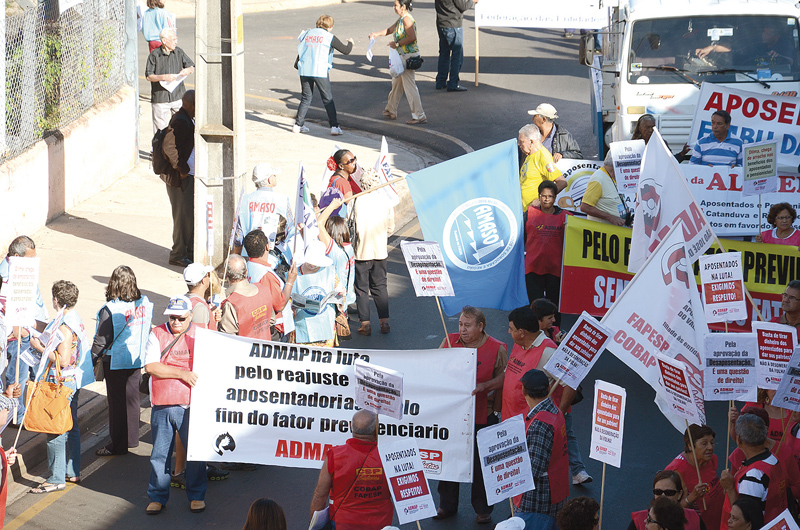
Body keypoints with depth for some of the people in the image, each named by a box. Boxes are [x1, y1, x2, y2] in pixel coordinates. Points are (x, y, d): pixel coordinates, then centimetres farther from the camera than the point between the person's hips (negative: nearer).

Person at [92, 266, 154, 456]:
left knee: (117, 400, 5)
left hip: (115, 361, -6)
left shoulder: (110, 309, -21)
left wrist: (93, 356, -2)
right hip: (137, 359, 6)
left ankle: (118, 444, 12)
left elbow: (101, 340, -16)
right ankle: (131, 439, 29)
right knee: (131, 398, 18)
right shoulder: (144, 304, -5)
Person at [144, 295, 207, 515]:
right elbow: (150, 366, -8)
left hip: (191, 406, 0)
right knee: (160, 453, 7)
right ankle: (157, 497, 20)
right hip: (162, 405, 0)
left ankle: (196, 495, 20)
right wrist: (181, 373, -15)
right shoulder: (157, 334, 3)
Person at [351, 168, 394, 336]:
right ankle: (384, 322, 12)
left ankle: (365, 323, 3)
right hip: (380, 251, 3)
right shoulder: (385, 203, -5)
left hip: (361, 252, -3)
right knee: (380, 286, 14)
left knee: (361, 288, 5)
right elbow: (390, 229, 3)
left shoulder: (357, 202, -14)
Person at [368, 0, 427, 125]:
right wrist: (376, 34, 15)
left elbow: (412, 37, -28)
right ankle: (391, 111, 37)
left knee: (409, 85, -9)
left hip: (408, 56, -11)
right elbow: (390, 30, 28)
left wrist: (397, 43, -19)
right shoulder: (401, 19, 13)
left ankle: (419, 116, -8)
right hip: (402, 56, 11)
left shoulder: (407, 19, -18)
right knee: (396, 83, 22)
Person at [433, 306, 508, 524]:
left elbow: (503, 378, -6)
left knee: (482, 463, 5)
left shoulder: (497, 348, -6)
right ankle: (447, 505, 27)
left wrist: (483, 386, -22)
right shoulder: (449, 341, 3)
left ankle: (483, 509, 20)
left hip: (482, 415, -3)